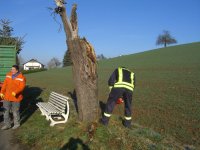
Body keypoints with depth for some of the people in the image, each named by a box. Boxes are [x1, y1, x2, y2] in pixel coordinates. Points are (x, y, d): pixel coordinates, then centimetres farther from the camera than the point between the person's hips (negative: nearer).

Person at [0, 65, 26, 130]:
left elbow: (22, 87, -17)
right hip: (7, 97, 5)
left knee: (15, 111, 7)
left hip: (16, 97, -5)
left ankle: (17, 124, 26)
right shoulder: (8, 75, 5)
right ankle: (7, 124, 24)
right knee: (6, 111, 10)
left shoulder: (21, 77, -11)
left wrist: (15, 92, -30)